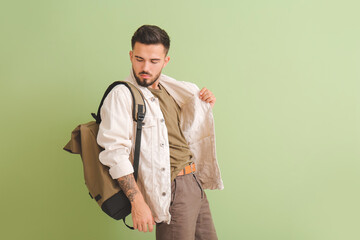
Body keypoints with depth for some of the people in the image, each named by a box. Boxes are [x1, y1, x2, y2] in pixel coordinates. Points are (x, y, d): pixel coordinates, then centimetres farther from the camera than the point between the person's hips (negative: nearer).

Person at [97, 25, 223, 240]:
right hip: (171, 189, -7)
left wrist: (206, 106, 8)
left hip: (195, 182, 7)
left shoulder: (171, 89, 13)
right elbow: (115, 153, -18)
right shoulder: (121, 95, -10)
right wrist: (137, 202, -24)